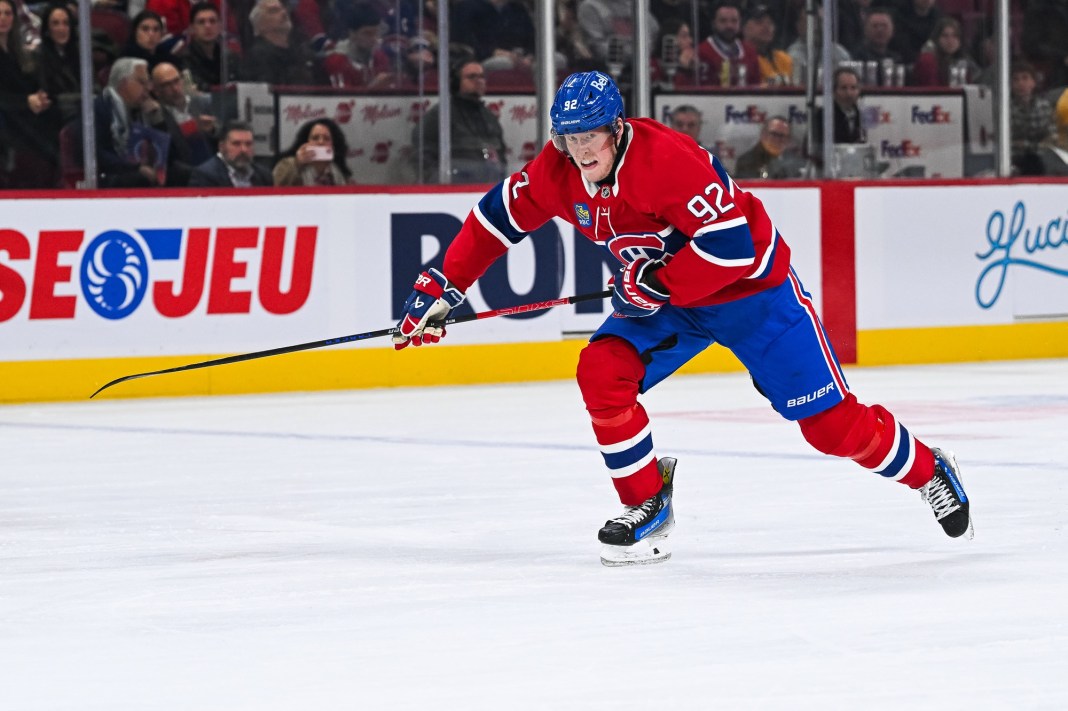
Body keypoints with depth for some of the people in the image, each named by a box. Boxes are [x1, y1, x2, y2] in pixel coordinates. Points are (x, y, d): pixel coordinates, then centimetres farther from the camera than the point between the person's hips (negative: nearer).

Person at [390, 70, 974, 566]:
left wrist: (658, 283, -29)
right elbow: (498, 218, 0)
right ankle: (646, 503, -1)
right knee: (602, 373, -16)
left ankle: (928, 472, 19)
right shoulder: (558, 172, -11)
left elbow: (731, 244, -35)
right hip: (665, 298, 6)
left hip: (751, 285, -6)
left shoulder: (665, 159, -33)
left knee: (829, 421, -6)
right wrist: (440, 286, -6)